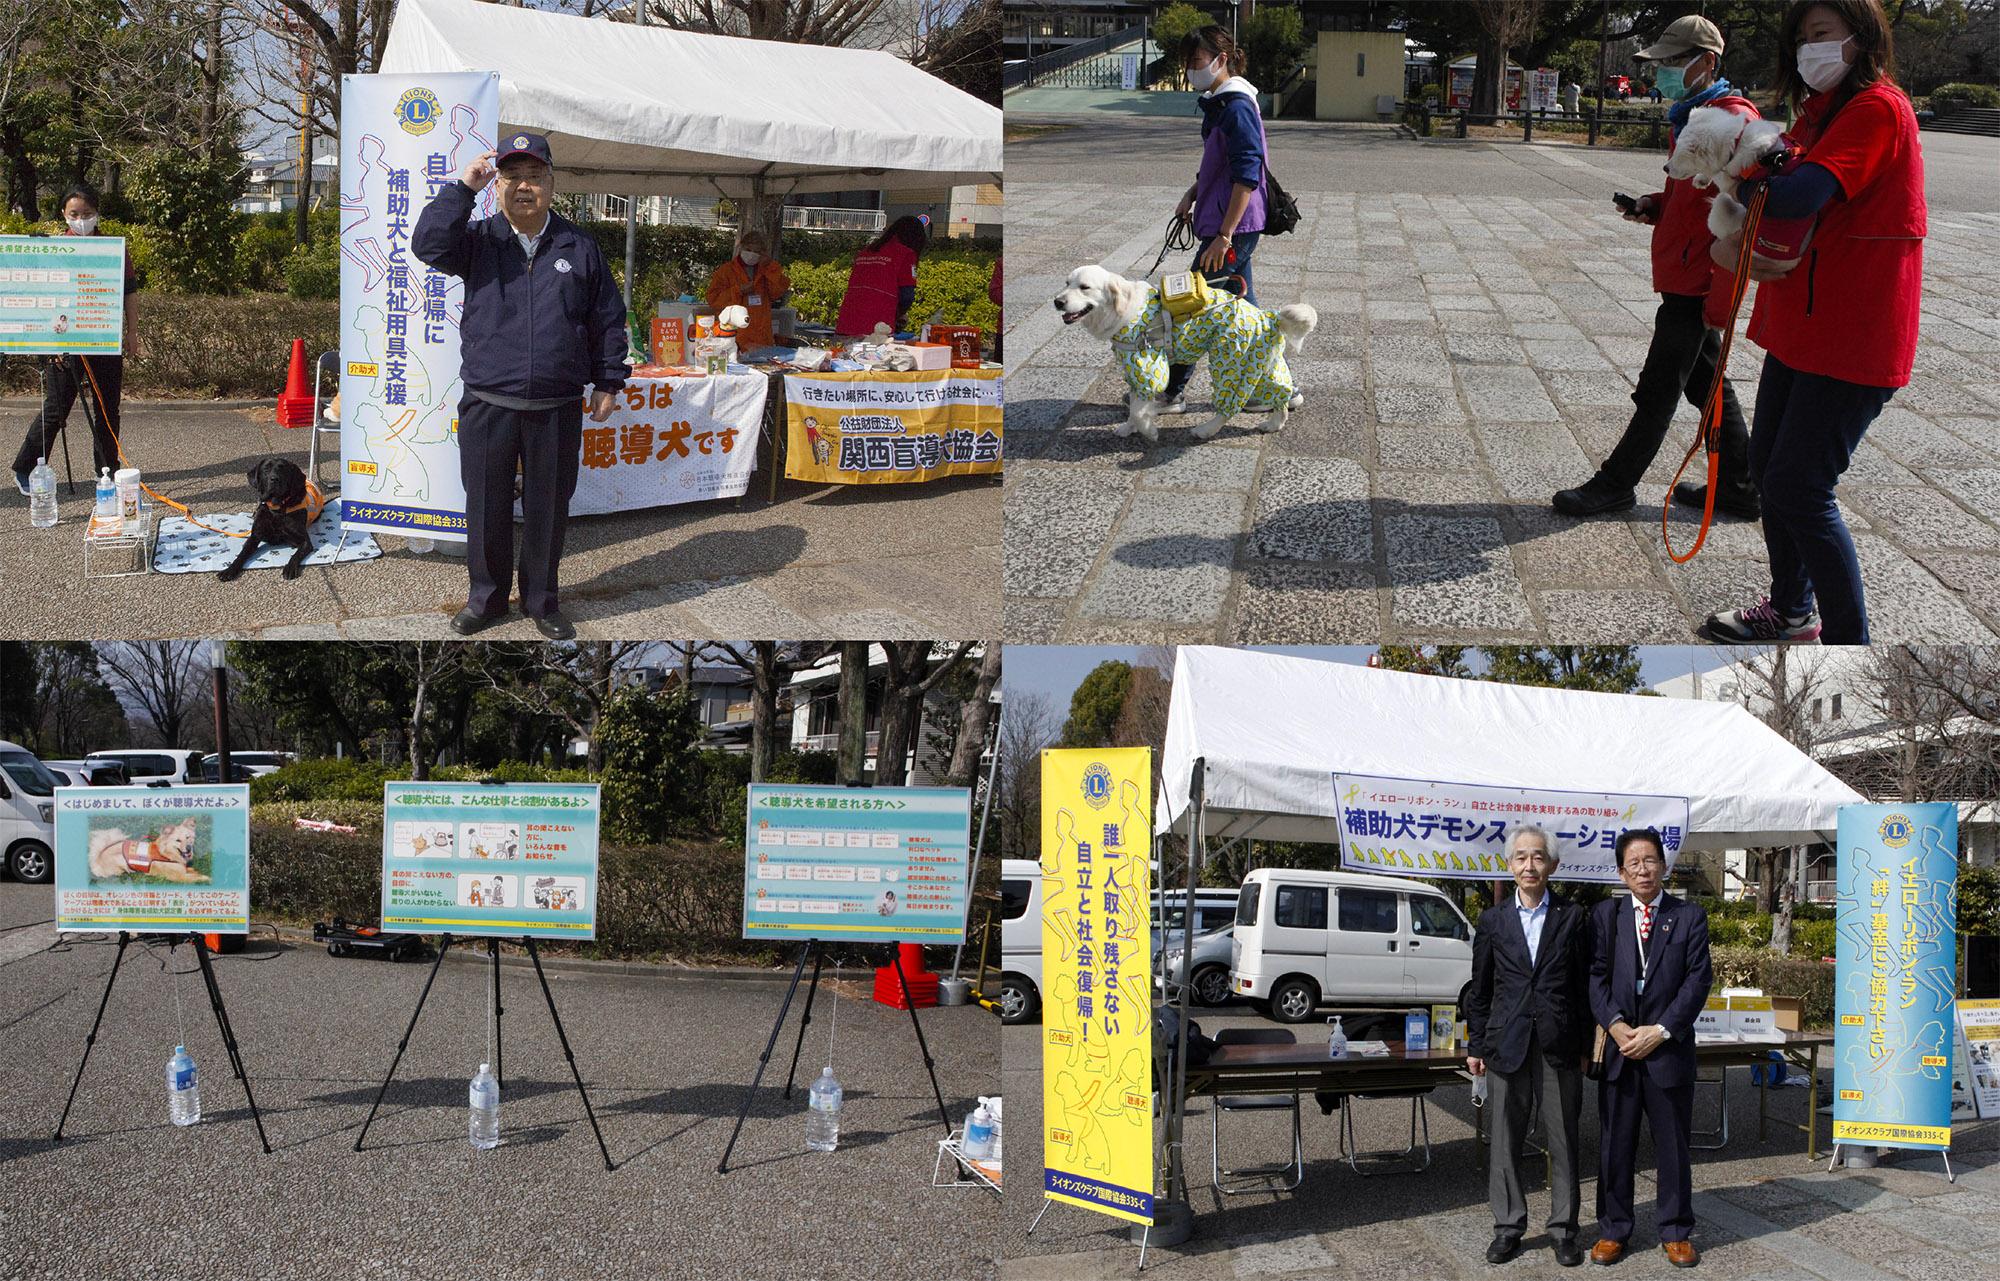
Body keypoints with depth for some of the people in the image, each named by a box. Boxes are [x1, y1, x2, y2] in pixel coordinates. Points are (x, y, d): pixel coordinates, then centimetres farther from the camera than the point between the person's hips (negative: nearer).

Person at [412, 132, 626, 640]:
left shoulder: (578, 247, 5)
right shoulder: (478, 239, 3)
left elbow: (608, 319, 9)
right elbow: (428, 245, -17)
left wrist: (608, 381, 6)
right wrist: (463, 188, -21)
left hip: (556, 409, 0)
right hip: (487, 405, 0)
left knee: (548, 507, 8)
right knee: (486, 505, 8)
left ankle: (541, 599, 22)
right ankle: (487, 596, 23)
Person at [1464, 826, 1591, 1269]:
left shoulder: (1573, 917, 4)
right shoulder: (1492, 921, 7)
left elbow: (1584, 984, 5)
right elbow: (1480, 989, 10)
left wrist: (1584, 1044, 3)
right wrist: (1476, 1045, 7)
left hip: (1559, 1045, -1)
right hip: (1507, 1044, 1)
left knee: (1563, 1139, 4)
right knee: (1505, 1140, 5)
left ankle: (1563, 1227, 12)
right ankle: (1508, 1227, 14)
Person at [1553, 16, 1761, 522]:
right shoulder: (1689, 116, 14)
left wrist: (1718, 302, -24)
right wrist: (1656, 204, 6)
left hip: (1696, 284, -10)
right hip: (1683, 277, 10)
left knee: (1658, 390, 0)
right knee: (1707, 384, 15)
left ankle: (1615, 485, 9)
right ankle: (1737, 487, 22)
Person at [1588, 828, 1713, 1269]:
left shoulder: (1690, 916, 3)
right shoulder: (1605, 914, 7)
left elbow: (1698, 979, -3)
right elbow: (1596, 976, 2)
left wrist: (1661, 1030, -12)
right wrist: (1616, 1025, -13)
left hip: (1669, 1048, -1)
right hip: (1619, 1049, 1)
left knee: (1673, 1145, 6)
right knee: (1615, 1144, 6)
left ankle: (1675, 1232, 16)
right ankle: (1613, 1230, 15)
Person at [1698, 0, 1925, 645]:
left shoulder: (1876, 109, -17)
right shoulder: (1819, 113, 15)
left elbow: (1802, 195, -29)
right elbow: (1776, 194, 9)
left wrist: (1740, 186, -9)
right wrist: (1729, 240, -13)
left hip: (1852, 338, -10)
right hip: (1800, 325, 10)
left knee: (1798, 488, -10)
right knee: (1769, 469, 18)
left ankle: (1850, 646, -1)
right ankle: (1791, 610, 36)